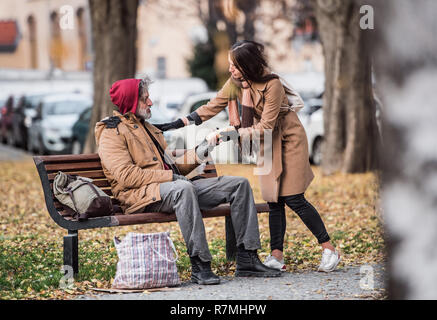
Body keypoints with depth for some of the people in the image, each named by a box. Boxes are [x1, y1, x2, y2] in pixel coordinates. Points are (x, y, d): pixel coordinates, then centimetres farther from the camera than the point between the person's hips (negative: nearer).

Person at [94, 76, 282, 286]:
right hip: (141, 195, -9)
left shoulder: (147, 127, 29)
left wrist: (197, 154, 9)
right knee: (183, 189, -42)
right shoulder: (111, 133, -1)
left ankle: (247, 260, -7)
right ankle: (199, 266, -40)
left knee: (239, 184, -2)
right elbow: (126, 176, -15)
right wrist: (170, 176, -17)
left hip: (169, 185, 9)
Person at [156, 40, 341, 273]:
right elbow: (213, 107, -1)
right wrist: (180, 123, -8)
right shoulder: (236, 82, -6)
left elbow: (265, 126, -25)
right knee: (274, 200, -1)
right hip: (267, 142, 6)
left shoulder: (272, 85, -26)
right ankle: (277, 256, -1)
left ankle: (329, 249, 0)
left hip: (289, 140, -6)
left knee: (293, 198, -10)